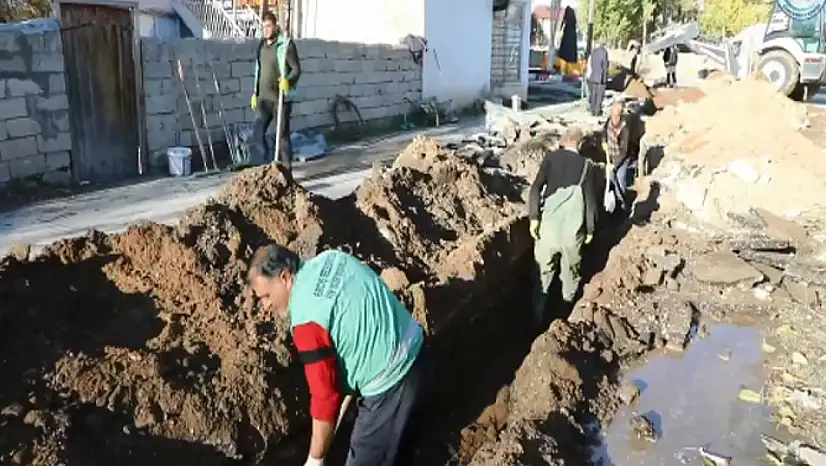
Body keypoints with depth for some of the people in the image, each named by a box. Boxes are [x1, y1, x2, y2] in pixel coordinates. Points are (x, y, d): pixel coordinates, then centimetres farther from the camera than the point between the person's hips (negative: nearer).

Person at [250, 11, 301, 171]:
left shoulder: (286, 44, -8)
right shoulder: (262, 44, 14)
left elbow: (296, 69, -12)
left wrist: (287, 80, -31)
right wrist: (255, 93, 19)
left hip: (281, 98, -6)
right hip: (264, 97, 6)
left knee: (282, 134, -1)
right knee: (257, 131, 1)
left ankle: (286, 168, 8)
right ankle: (263, 163, 15)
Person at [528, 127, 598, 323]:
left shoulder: (550, 157, 1)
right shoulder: (585, 164, -1)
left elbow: (536, 188, -9)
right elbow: (590, 199, -1)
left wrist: (534, 217, -7)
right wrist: (590, 228, 9)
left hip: (549, 223, 1)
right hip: (573, 228, -1)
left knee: (543, 271, 13)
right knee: (570, 271, 18)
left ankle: (538, 316, 17)